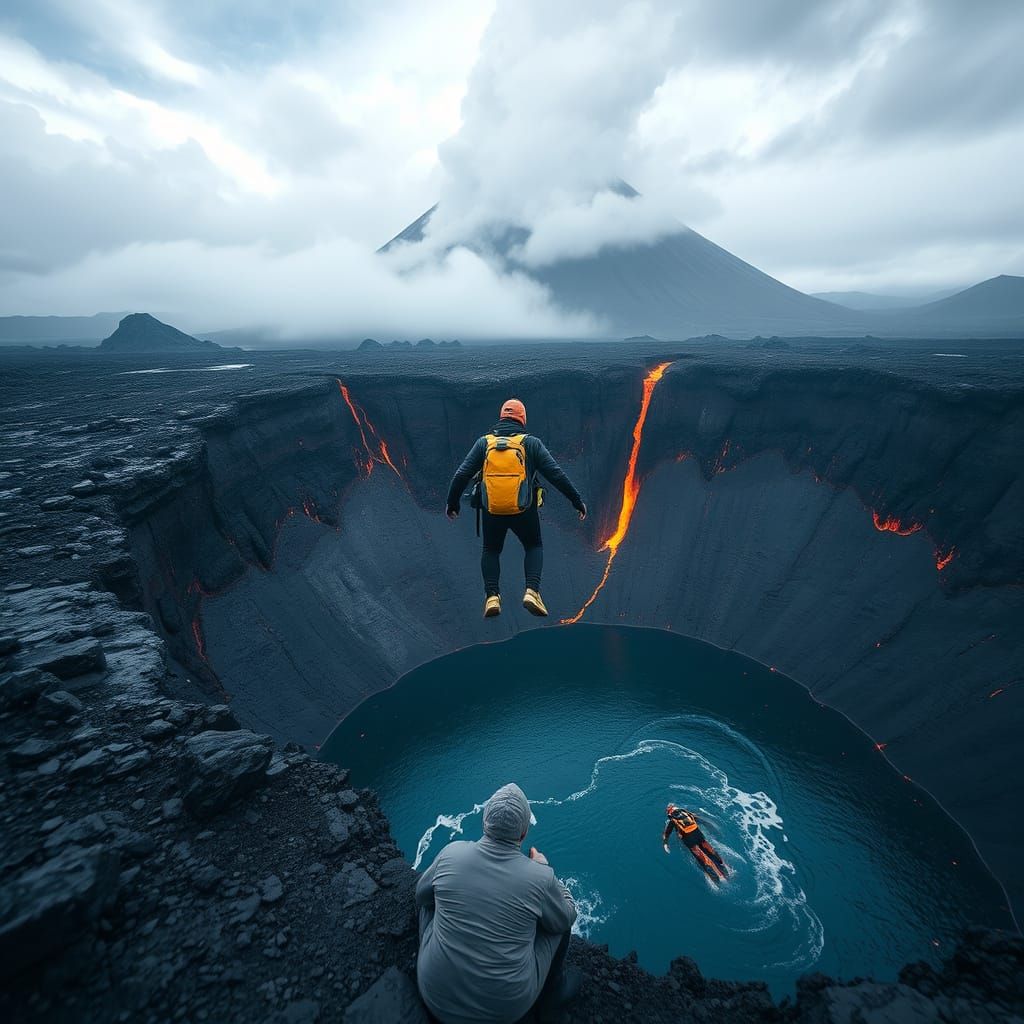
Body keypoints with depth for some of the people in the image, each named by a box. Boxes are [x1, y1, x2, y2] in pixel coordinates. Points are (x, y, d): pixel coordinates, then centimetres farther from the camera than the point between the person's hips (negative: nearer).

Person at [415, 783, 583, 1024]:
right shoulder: (540, 877, -21)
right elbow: (567, 919, 0)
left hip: (437, 997, 2)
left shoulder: (451, 853, -16)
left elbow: (421, 895, 5)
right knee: (558, 919, 15)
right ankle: (552, 993, 34)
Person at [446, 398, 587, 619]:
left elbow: (462, 475, 6)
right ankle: (532, 591, 3)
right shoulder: (531, 443, 3)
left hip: (491, 509, 1)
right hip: (523, 510, -1)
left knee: (491, 550, 24)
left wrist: (452, 503, 19)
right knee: (534, 547, 22)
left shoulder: (484, 442, 8)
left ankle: (492, 596, 10)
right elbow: (556, 474, -1)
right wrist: (577, 500, 7)